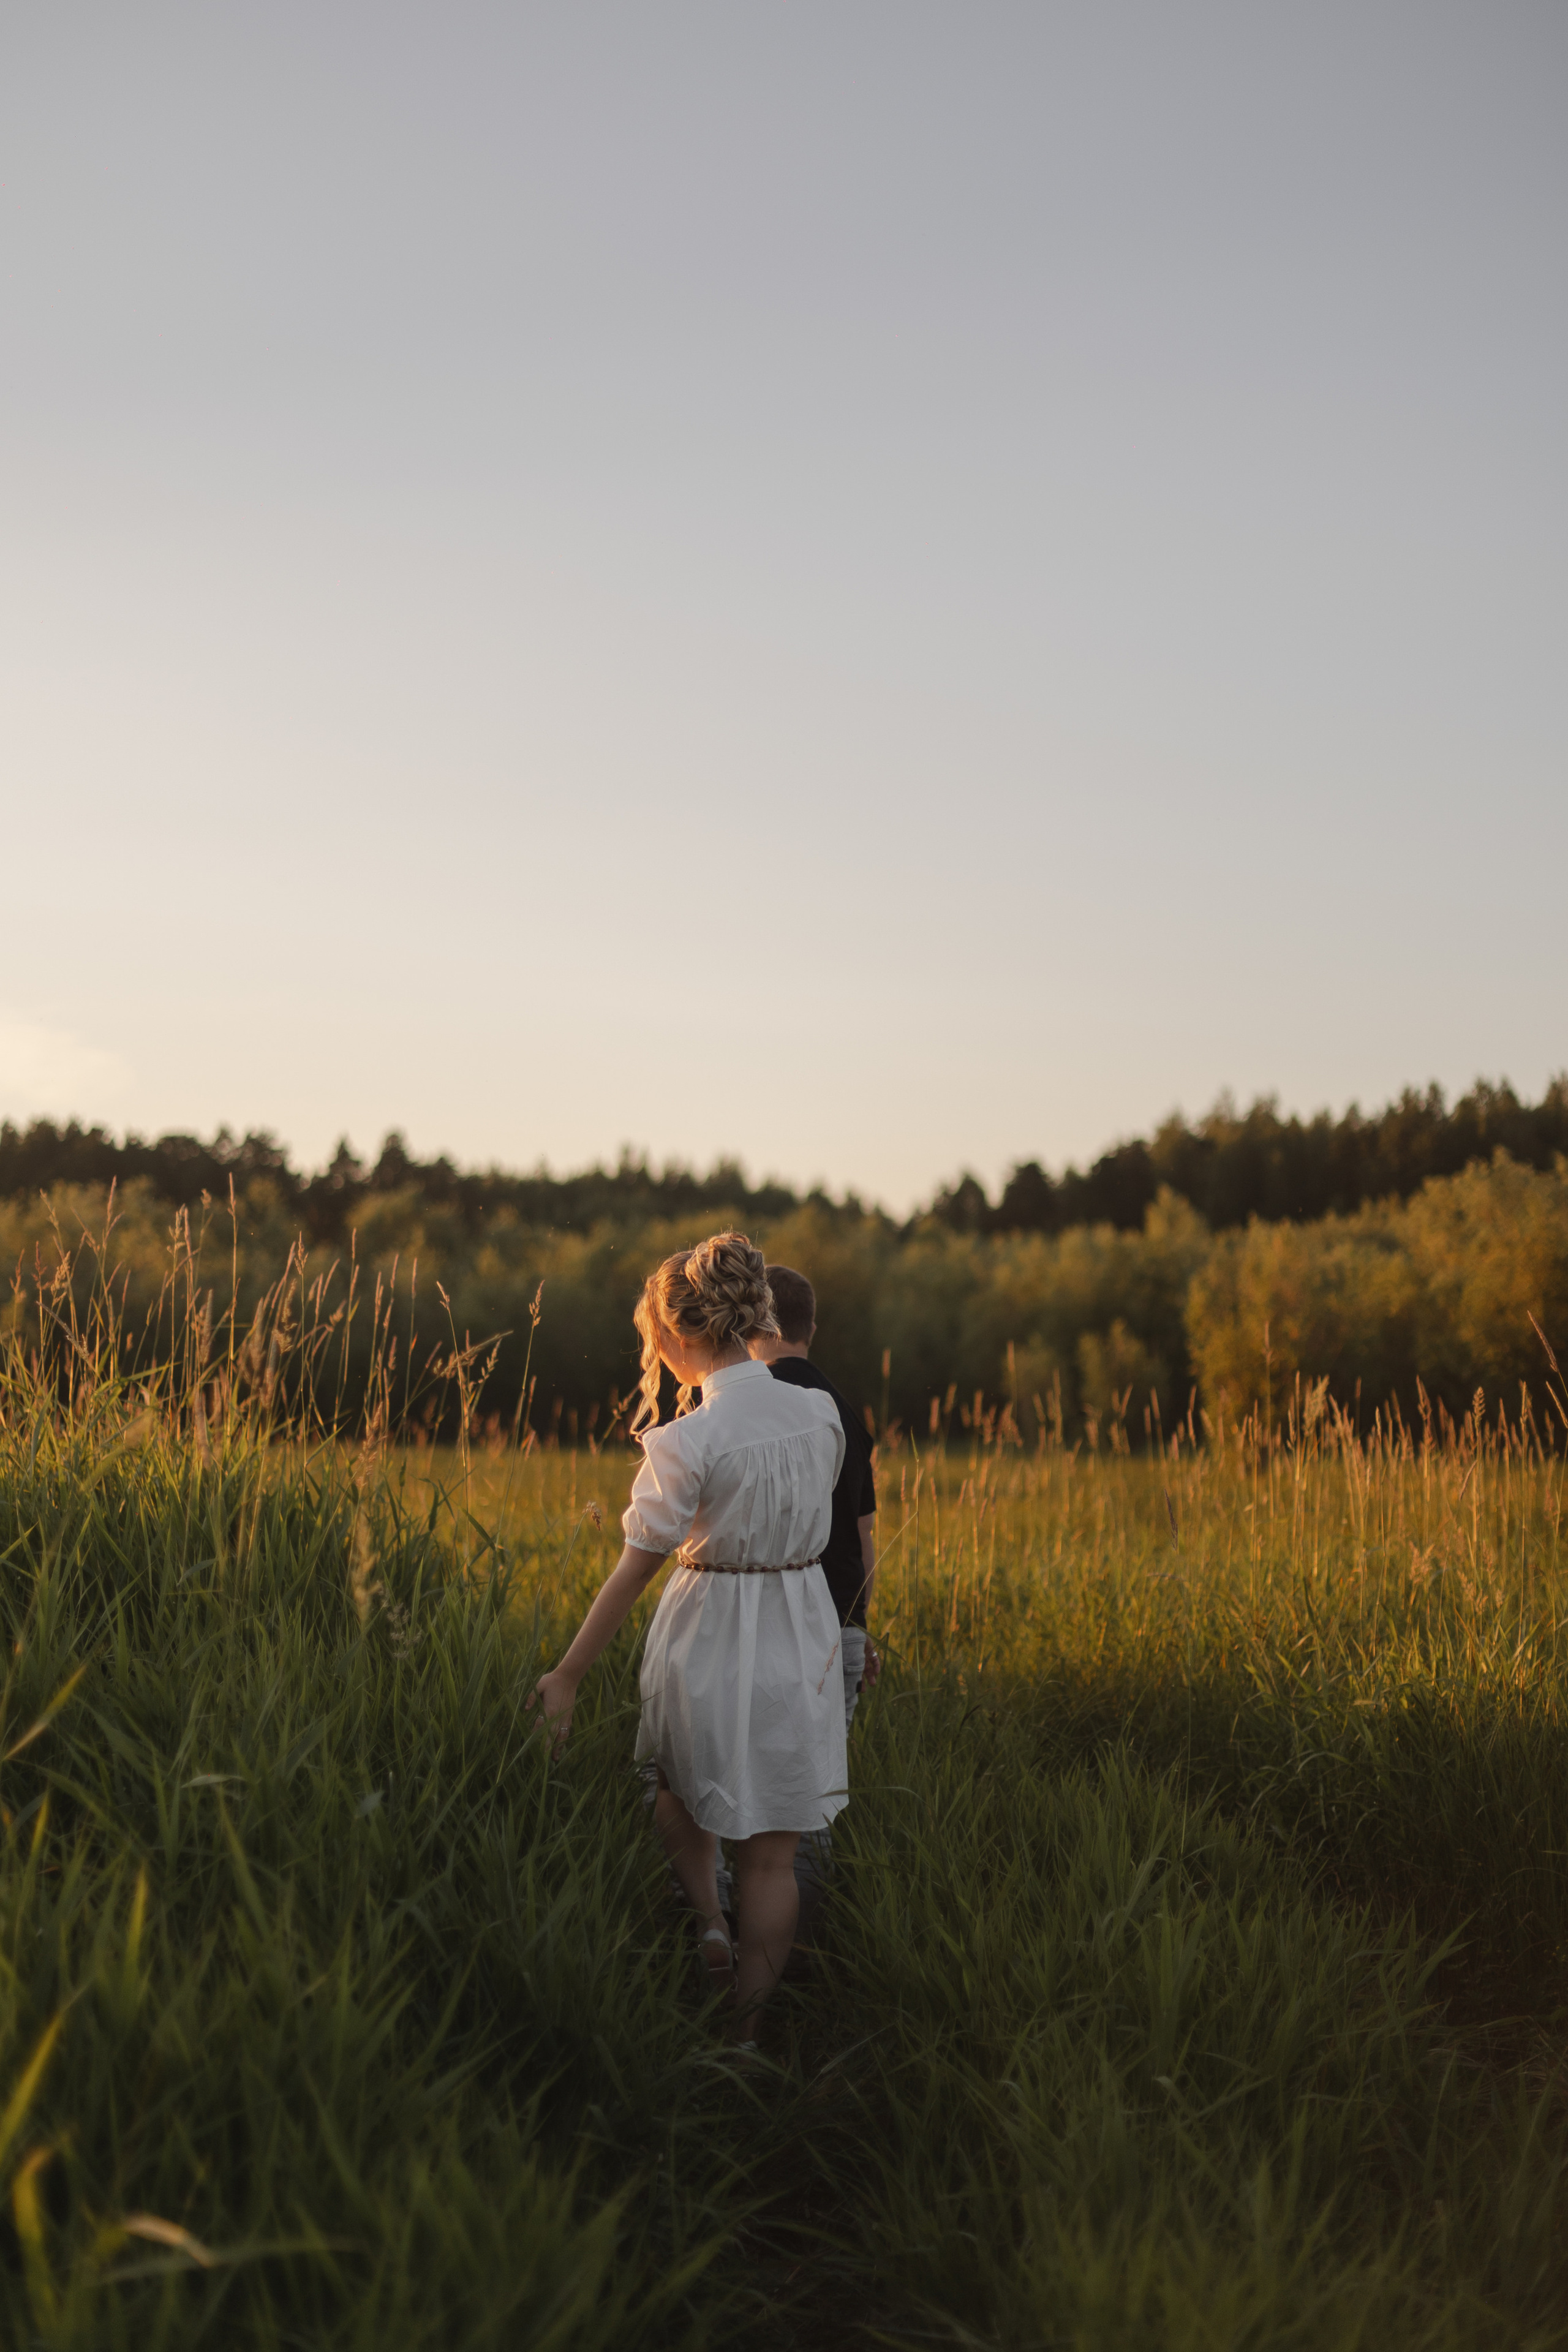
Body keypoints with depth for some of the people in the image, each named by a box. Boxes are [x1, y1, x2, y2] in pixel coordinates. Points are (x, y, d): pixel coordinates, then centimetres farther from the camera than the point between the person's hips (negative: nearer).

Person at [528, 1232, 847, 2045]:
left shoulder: (689, 1441, -20)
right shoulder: (821, 1414, -5)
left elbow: (634, 1571, -15)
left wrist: (567, 1673, -7)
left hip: (710, 1636, -4)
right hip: (802, 1640, 4)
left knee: (680, 1787, 29)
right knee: (770, 1854, 12)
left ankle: (708, 1920, 13)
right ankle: (747, 2026, 19)